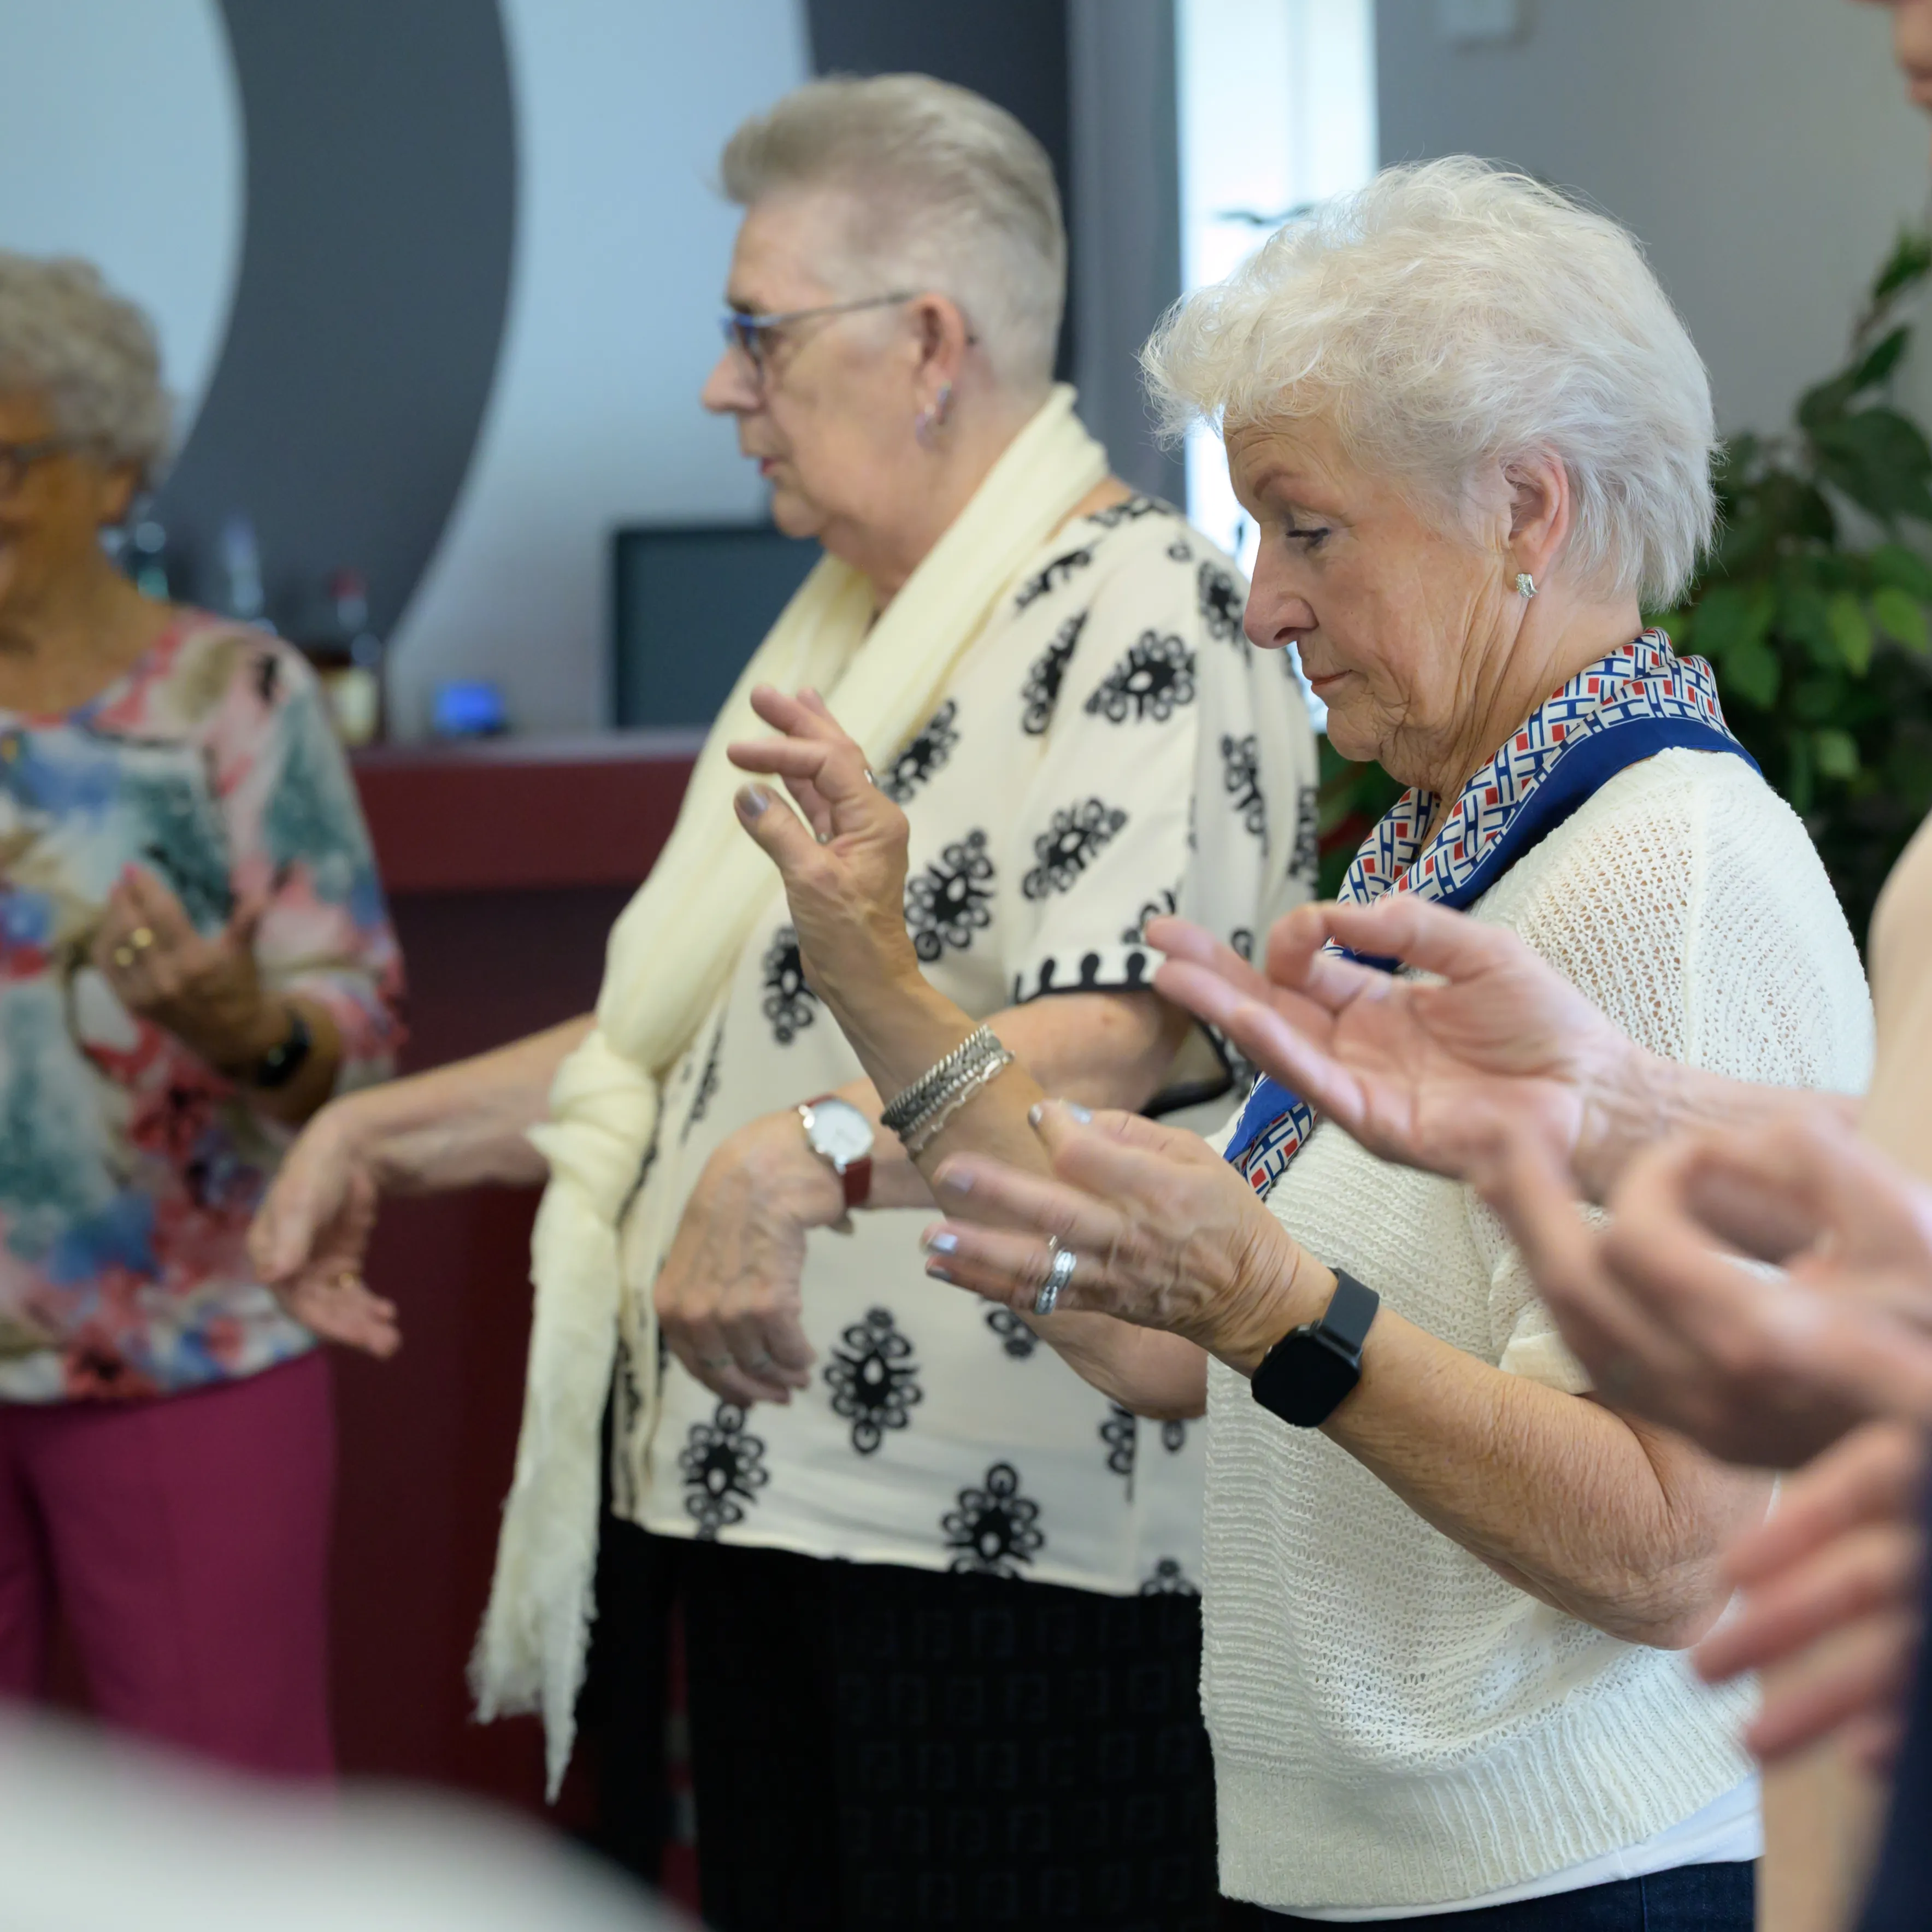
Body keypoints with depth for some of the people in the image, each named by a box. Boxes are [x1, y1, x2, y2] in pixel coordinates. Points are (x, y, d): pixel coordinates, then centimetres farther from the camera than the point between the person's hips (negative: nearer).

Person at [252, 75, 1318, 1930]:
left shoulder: (1139, 614, -12)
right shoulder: (851, 630, 19)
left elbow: (1124, 1041, -28)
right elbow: (700, 1030, 27)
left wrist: (806, 1156, -41)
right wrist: (385, 1128, 21)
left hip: (1024, 1534, -9)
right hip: (766, 1496, 9)